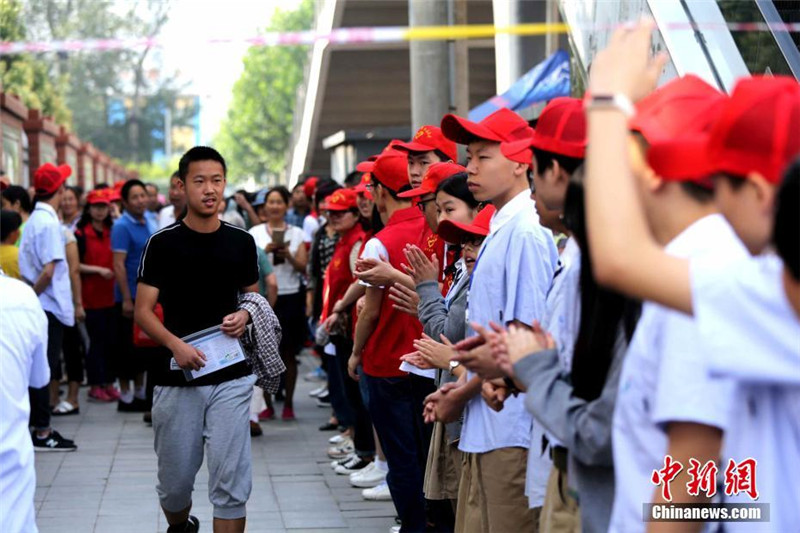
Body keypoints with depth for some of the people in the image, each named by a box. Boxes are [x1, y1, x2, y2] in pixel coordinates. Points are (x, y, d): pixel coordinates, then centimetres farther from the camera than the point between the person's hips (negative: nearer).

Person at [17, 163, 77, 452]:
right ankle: (41, 431, 2)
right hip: (48, 306, -9)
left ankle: (41, 428, 20)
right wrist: (33, 294, -9)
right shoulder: (48, 222, -16)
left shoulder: (36, 219, 13)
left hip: (42, 306, 9)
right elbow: (49, 270, -22)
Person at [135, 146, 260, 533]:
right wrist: (175, 344, -21)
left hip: (231, 377, 1)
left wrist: (245, 316, -4)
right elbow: (143, 312, -4)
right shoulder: (163, 244, -3)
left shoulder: (241, 242, 6)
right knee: (175, 480, 11)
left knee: (231, 483, -6)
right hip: (176, 378, -1)